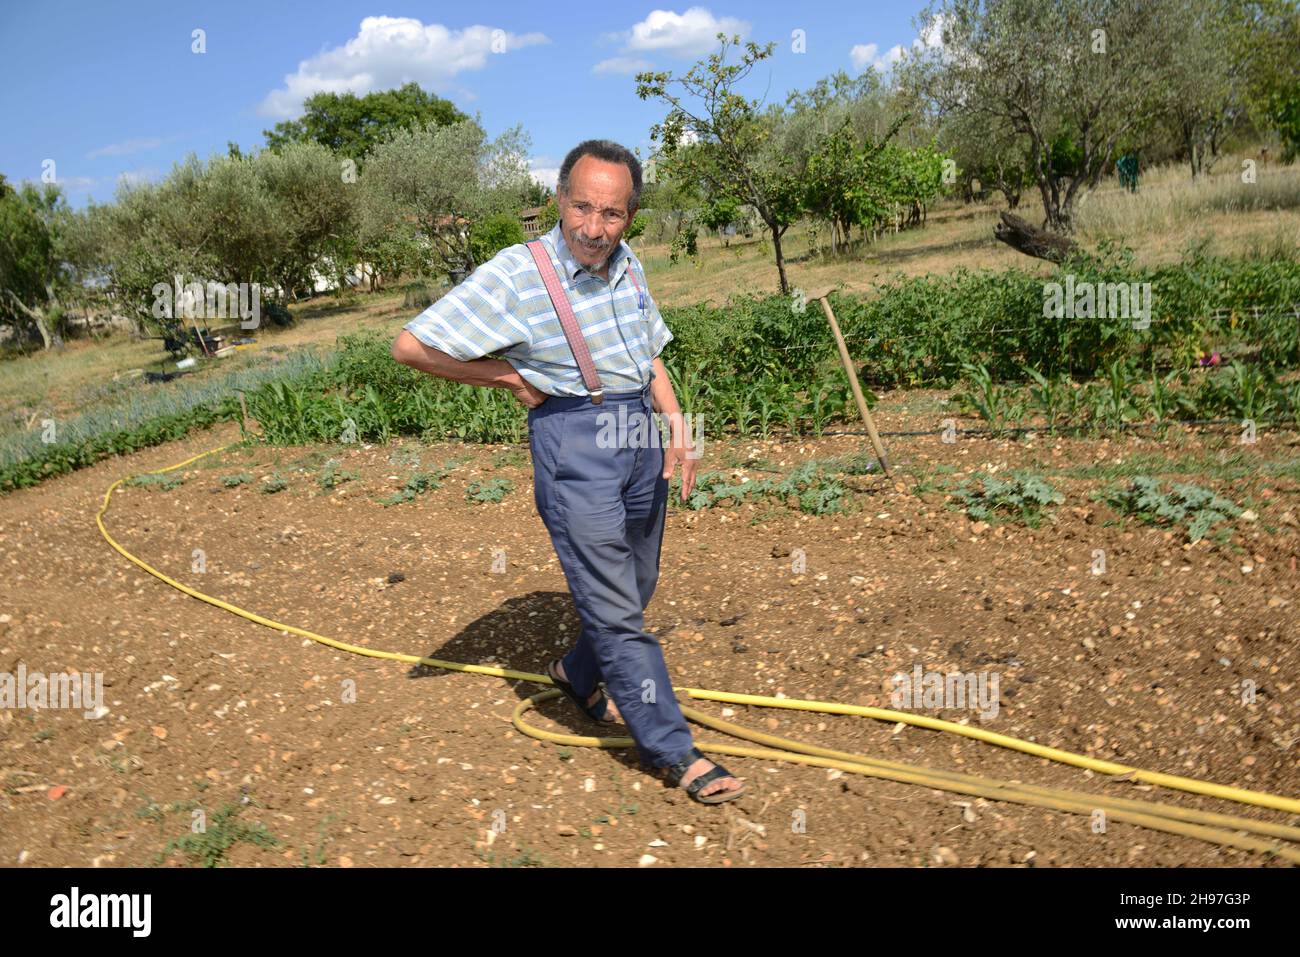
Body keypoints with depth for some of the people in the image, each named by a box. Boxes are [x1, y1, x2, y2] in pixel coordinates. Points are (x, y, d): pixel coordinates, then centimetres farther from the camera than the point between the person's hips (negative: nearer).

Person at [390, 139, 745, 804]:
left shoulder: (626, 264, 6)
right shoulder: (515, 273, -15)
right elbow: (411, 345, -17)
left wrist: (676, 421, 4)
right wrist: (511, 378, -11)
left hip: (640, 433, 8)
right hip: (573, 444, -7)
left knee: (635, 589, 20)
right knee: (615, 608, -2)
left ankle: (579, 674, 47)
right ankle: (672, 750, 10)